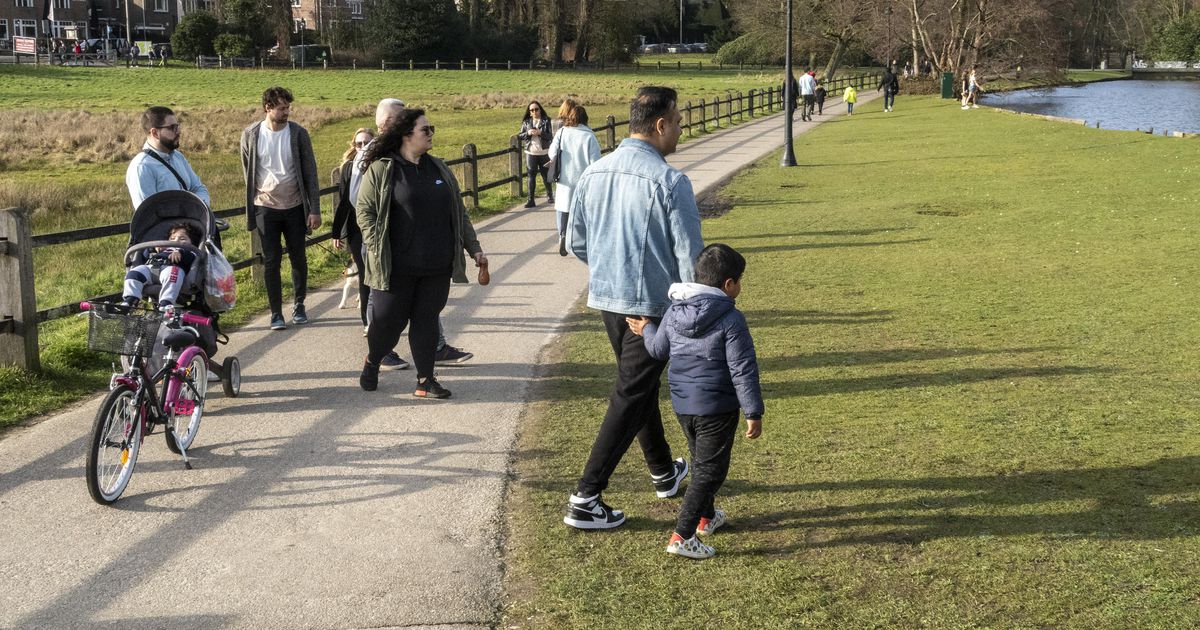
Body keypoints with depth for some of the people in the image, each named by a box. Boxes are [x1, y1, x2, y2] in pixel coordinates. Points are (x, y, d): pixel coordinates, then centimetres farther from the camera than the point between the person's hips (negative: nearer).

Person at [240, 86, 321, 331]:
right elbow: (248, 173, 7)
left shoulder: (298, 133, -5)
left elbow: (310, 173, -2)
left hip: (295, 207, 0)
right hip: (265, 208, 0)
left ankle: (299, 305, 27)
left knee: (299, 259, 9)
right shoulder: (251, 135, -4)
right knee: (271, 261, 3)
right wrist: (251, 207, 7)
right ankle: (276, 313, 11)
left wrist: (314, 209, -6)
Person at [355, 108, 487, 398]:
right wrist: (378, 252, -12)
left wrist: (474, 249, 13)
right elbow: (364, 211, -5)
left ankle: (426, 379, 13)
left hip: (437, 267, 4)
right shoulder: (381, 170, -5)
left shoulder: (438, 168, 12)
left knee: (427, 320, 6)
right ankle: (371, 363, 31)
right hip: (397, 267, -4)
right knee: (388, 319, 4)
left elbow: (459, 212, 16)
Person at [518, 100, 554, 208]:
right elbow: (520, 136, 5)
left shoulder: (546, 121, -2)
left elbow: (550, 136, -8)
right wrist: (528, 133, -13)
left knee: (545, 174, 9)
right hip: (531, 153, 1)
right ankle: (531, 200, 0)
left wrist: (540, 133, -23)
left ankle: (550, 195, 28)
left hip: (544, 152, -1)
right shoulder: (526, 122, 5)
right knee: (531, 175, 0)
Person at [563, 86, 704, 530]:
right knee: (630, 398, 0)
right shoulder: (669, 181, -17)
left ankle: (664, 473, 42)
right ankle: (585, 500, 0)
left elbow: (577, 241, 11)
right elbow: (689, 256, -15)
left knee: (640, 383, 23)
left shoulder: (593, 174, 3)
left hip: (605, 299, 7)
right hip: (652, 306, -7)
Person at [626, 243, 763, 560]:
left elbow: (659, 349, 16)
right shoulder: (731, 320, -17)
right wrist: (754, 412, -11)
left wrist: (647, 331, 38)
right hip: (716, 408, -7)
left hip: (682, 403, 7)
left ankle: (706, 516, 44)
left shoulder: (674, 311, 2)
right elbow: (743, 370, -17)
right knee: (710, 471, 1)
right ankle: (682, 536, -4)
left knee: (701, 462, 26)